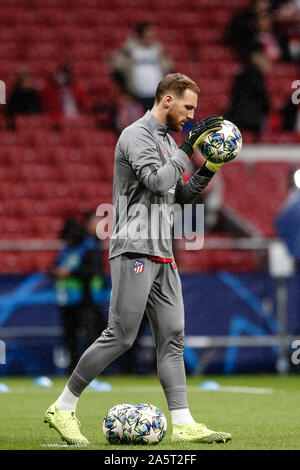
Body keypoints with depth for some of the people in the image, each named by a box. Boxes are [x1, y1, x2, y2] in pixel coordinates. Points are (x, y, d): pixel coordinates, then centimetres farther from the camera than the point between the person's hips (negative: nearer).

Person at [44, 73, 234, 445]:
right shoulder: (136, 135, -8)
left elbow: (180, 195, 22)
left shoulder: (168, 141, 19)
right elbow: (157, 181, -22)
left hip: (163, 254, 9)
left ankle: (183, 424, 0)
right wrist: (188, 147, -17)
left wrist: (208, 170, 9)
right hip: (134, 250, -9)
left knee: (172, 337, 2)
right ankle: (63, 408, 0)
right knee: (120, 336, -10)